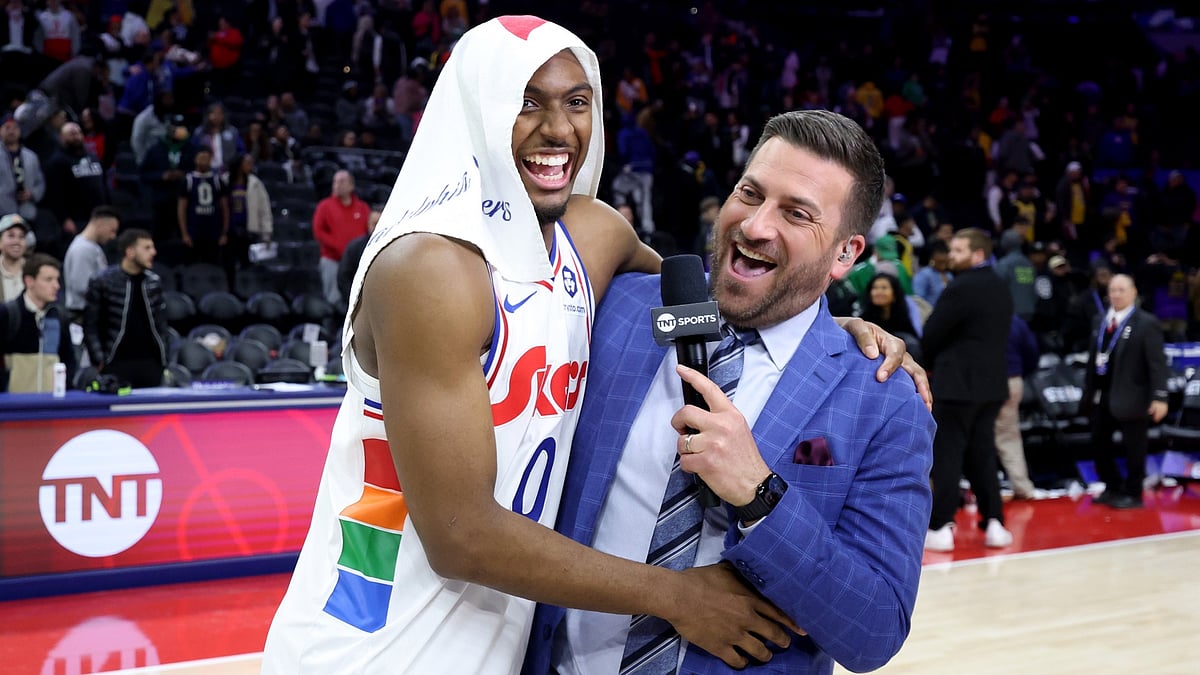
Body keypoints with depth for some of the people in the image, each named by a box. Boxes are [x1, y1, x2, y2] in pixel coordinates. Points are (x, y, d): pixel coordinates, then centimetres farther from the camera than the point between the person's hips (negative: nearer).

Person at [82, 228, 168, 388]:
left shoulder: (154, 281, 9)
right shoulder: (103, 282, -3)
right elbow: (90, 326, -2)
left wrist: (163, 358, 8)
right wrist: (99, 361, -9)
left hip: (150, 363, 4)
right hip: (117, 364, -4)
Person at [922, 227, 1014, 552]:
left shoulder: (961, 287, -14)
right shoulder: (1001, 290, 12)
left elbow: (931, 335, -12)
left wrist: (932, 365, 9)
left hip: (957, 382, -8)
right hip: (991, 382, 8)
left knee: (947, 457, -3)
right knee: (981, 455, 13)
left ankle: (941, 528, -2)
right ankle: (994, 523, 12)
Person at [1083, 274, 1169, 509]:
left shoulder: (1146, 323, -9)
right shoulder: (1101, 322, 12)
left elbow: (1157, 363, -14)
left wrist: (1159, 397, -19)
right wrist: (1089, 390, 13)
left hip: (1130, 397, -7)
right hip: (1102, 396, 7)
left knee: (1132, 448, 3)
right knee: (1099, 443, 13)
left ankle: (1133, 494, 16)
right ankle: (1113, 488, 29)